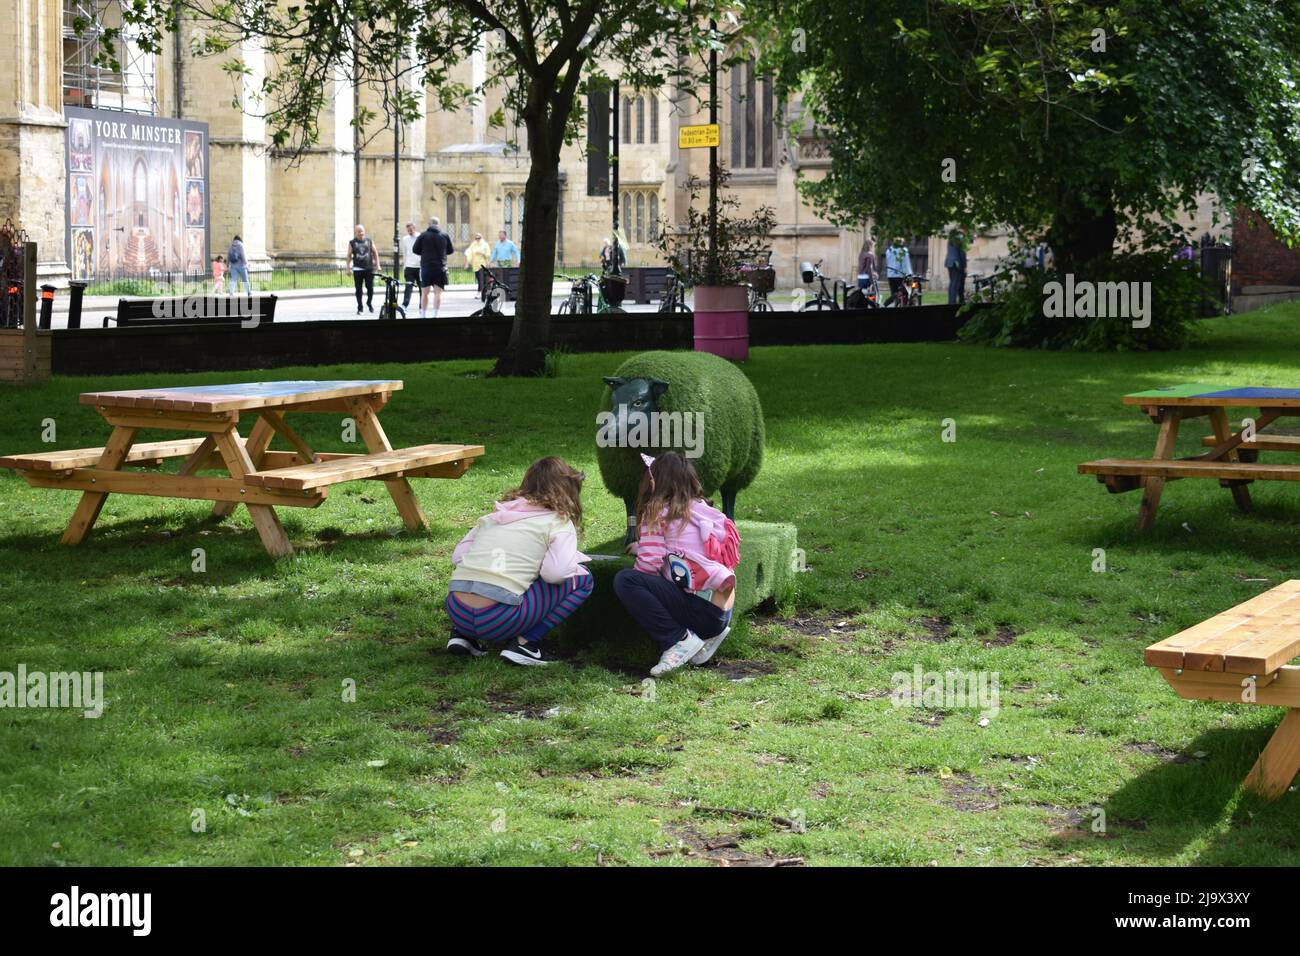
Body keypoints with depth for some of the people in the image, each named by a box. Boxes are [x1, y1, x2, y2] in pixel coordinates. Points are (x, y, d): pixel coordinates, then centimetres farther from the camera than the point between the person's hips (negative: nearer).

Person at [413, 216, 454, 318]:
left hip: (426, 268, -1)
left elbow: (415, 250, 0)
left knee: (424, 293, 9)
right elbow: (451, 250, 10)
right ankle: (435, 315, -7)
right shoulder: (445, 236, 2)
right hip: (440, 268, 1)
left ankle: (422, 315, 11)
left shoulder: (423, 235, -2)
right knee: (438, 292, 1)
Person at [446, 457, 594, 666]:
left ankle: (463, 635, 16)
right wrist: (575, 560, 11)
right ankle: (525, 643, 0)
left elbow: (457, 557, 15)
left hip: (456, 612, 6)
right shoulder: (560, 523, 6)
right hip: (497, 621, -6)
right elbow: (555, 572, -11)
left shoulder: (496, 515, 21)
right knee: (582, 579, 9)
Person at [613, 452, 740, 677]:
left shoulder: (658, 512, -4)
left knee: (624, 580, -12)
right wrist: (642, 545, 34)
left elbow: (649, 565, -9)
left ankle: (679, 639, -12)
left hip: (700, 609, -8)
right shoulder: (702, 508, 16)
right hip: (723, 614, 8)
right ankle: (708, 636, 12)